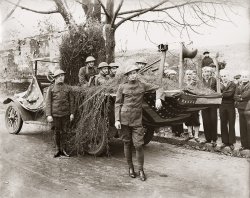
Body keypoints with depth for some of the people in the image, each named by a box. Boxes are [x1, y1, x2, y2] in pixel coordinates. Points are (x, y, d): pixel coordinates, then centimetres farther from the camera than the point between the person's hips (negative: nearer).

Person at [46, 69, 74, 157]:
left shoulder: (67, 88, 8)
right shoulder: (51, 88, 3)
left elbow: (71, 101, 9)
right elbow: (48, 102, -1)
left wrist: (72, 113, 3)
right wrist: (48, 115, -8)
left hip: (66, 113, 2)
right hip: (55, 114, -1)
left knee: (64, 131, 4)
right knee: (57, 132, 6)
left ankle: (63, 150, 15)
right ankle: (58, 150, 18)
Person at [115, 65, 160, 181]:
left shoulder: (142, 85, 6)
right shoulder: (122, 87, 4)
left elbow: (157, 88, 16)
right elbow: (117, 104, 4)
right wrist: (117, 120, -3)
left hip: (137, 120, 0)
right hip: (124, 118, 0)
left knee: (138, 145, -5)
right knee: (127, 144, 9)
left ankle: (141, 170, 13)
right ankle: (130, 168, 26)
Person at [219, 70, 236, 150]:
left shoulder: (232, 84, -2)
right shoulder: (221, 84, 12)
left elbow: (229, 93, -17)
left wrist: (221, 94, -9)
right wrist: (224, 86, -8)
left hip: (231, 106, -4)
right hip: (222, 106, 4)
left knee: (231, 124, 1)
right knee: (223, 124, 5)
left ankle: (231, 142, 9)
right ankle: (225, 141, 15)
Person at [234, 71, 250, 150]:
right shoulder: (239, 87, 19)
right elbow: (235, 97, 7)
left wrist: (240, 96, -1)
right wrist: (243, 98, -9)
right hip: (241, 109, 5)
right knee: (242, 128, 6)